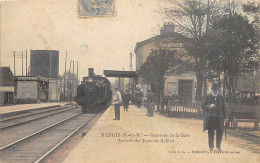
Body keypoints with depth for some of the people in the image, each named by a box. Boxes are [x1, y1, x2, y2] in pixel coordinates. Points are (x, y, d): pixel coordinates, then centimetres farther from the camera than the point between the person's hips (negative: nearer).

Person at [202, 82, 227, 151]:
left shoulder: (221, 98, 11)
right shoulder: (207, 97, 5)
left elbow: (224, 108, 14)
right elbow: (203, 106, 0)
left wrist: (224, 117, 6)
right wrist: (209, 106, -19)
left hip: (219, 118, 2)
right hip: (210, 118, -2)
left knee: (219, 133, 2)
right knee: (210, 133, 2)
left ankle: (218, 146, 19)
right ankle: (211, 146, 14)